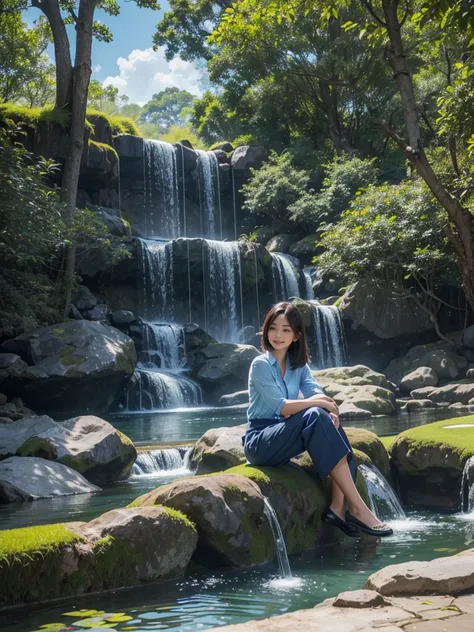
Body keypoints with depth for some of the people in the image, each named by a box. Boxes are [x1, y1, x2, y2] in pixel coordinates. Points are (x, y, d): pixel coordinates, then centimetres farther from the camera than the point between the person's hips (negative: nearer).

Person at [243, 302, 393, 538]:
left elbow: (317, 393, -7)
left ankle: (338, 506, -26)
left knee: (331, 419, -19)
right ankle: (356, 507, -34)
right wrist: (313, 403, -26)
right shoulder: (260, 365, -10)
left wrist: (329, 411, -27)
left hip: (283, 437, 7)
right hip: (259, 442, -7)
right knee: (314, 416, -30)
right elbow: (280, 407, -20)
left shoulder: (299, 365, 10)